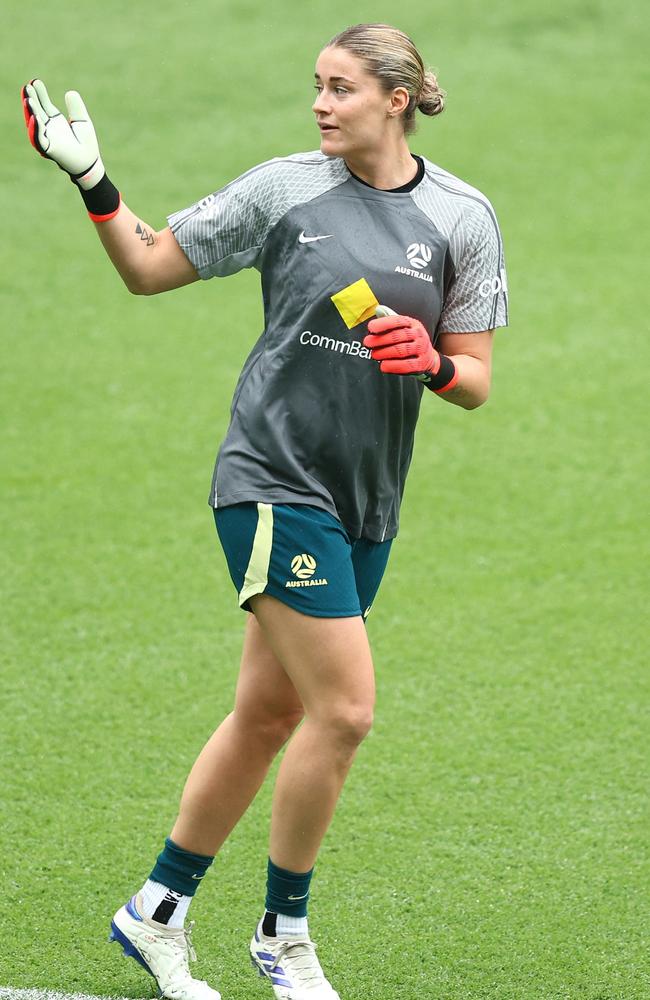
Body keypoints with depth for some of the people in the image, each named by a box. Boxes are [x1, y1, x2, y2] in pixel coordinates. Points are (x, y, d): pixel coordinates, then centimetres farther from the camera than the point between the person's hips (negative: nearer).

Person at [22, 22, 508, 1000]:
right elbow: (147, 267, 5)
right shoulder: (283, 189, -4)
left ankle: (157, 911, 25)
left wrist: (432, 362, -18)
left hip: (367, 502, 4)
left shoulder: (462, 216, 2)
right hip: (275, 479, -4)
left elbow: (475, 382, 3)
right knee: (343, 709, -11)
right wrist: (92, 181, -9)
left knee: (268, 714, 10)